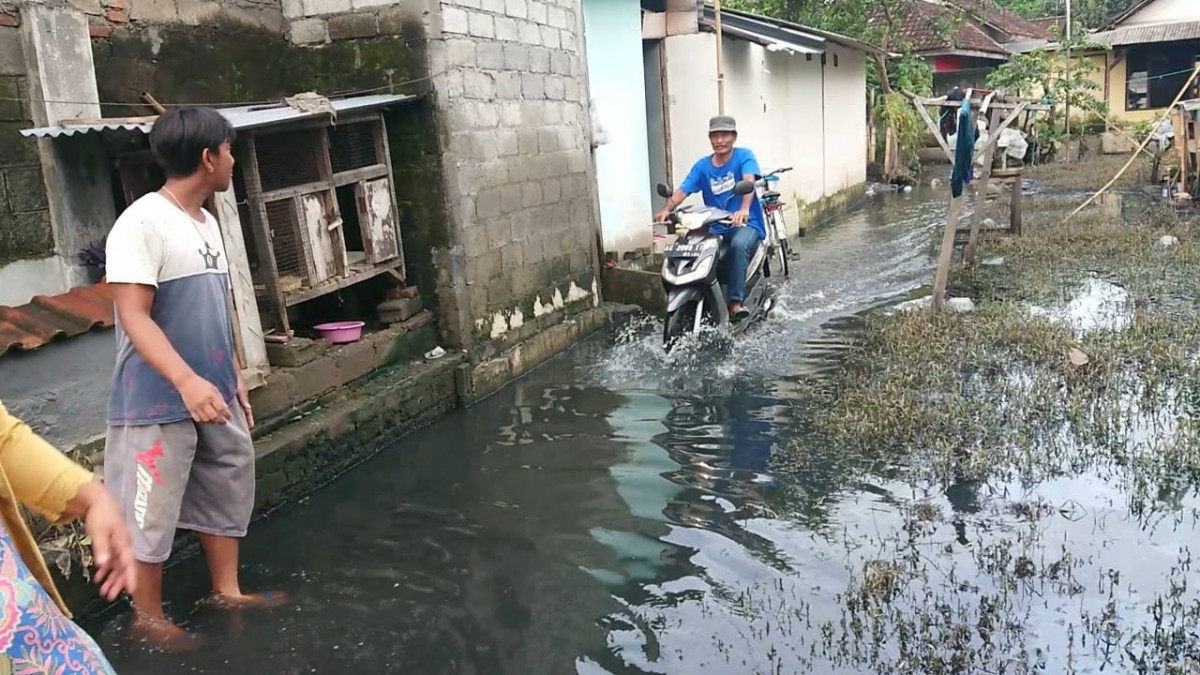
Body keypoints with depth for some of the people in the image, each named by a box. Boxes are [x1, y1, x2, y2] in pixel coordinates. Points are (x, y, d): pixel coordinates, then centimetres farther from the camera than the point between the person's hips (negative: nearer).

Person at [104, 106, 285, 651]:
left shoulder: (206, 223, 9)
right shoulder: (142, 223, -17)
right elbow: (134, 317, -24)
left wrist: (236, 381, 17)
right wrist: (186, 381, -35)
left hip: (214, 395, 8)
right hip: (159, 402, -8)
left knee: (228, 491, 17)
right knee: (152, 512, 5)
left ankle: (227, 591, 33)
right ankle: (148, 616, 24)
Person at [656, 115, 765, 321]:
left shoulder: (744, 156, -5)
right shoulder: (702, 165, 6)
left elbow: (749, 181, -25)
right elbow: (683, 190, -7)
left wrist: (744, 209, -46)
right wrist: (667, 209, -29)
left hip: (747, 223, -4)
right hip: (716, 227, 4)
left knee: (739, 245, -36)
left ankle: (736, 301, -30)